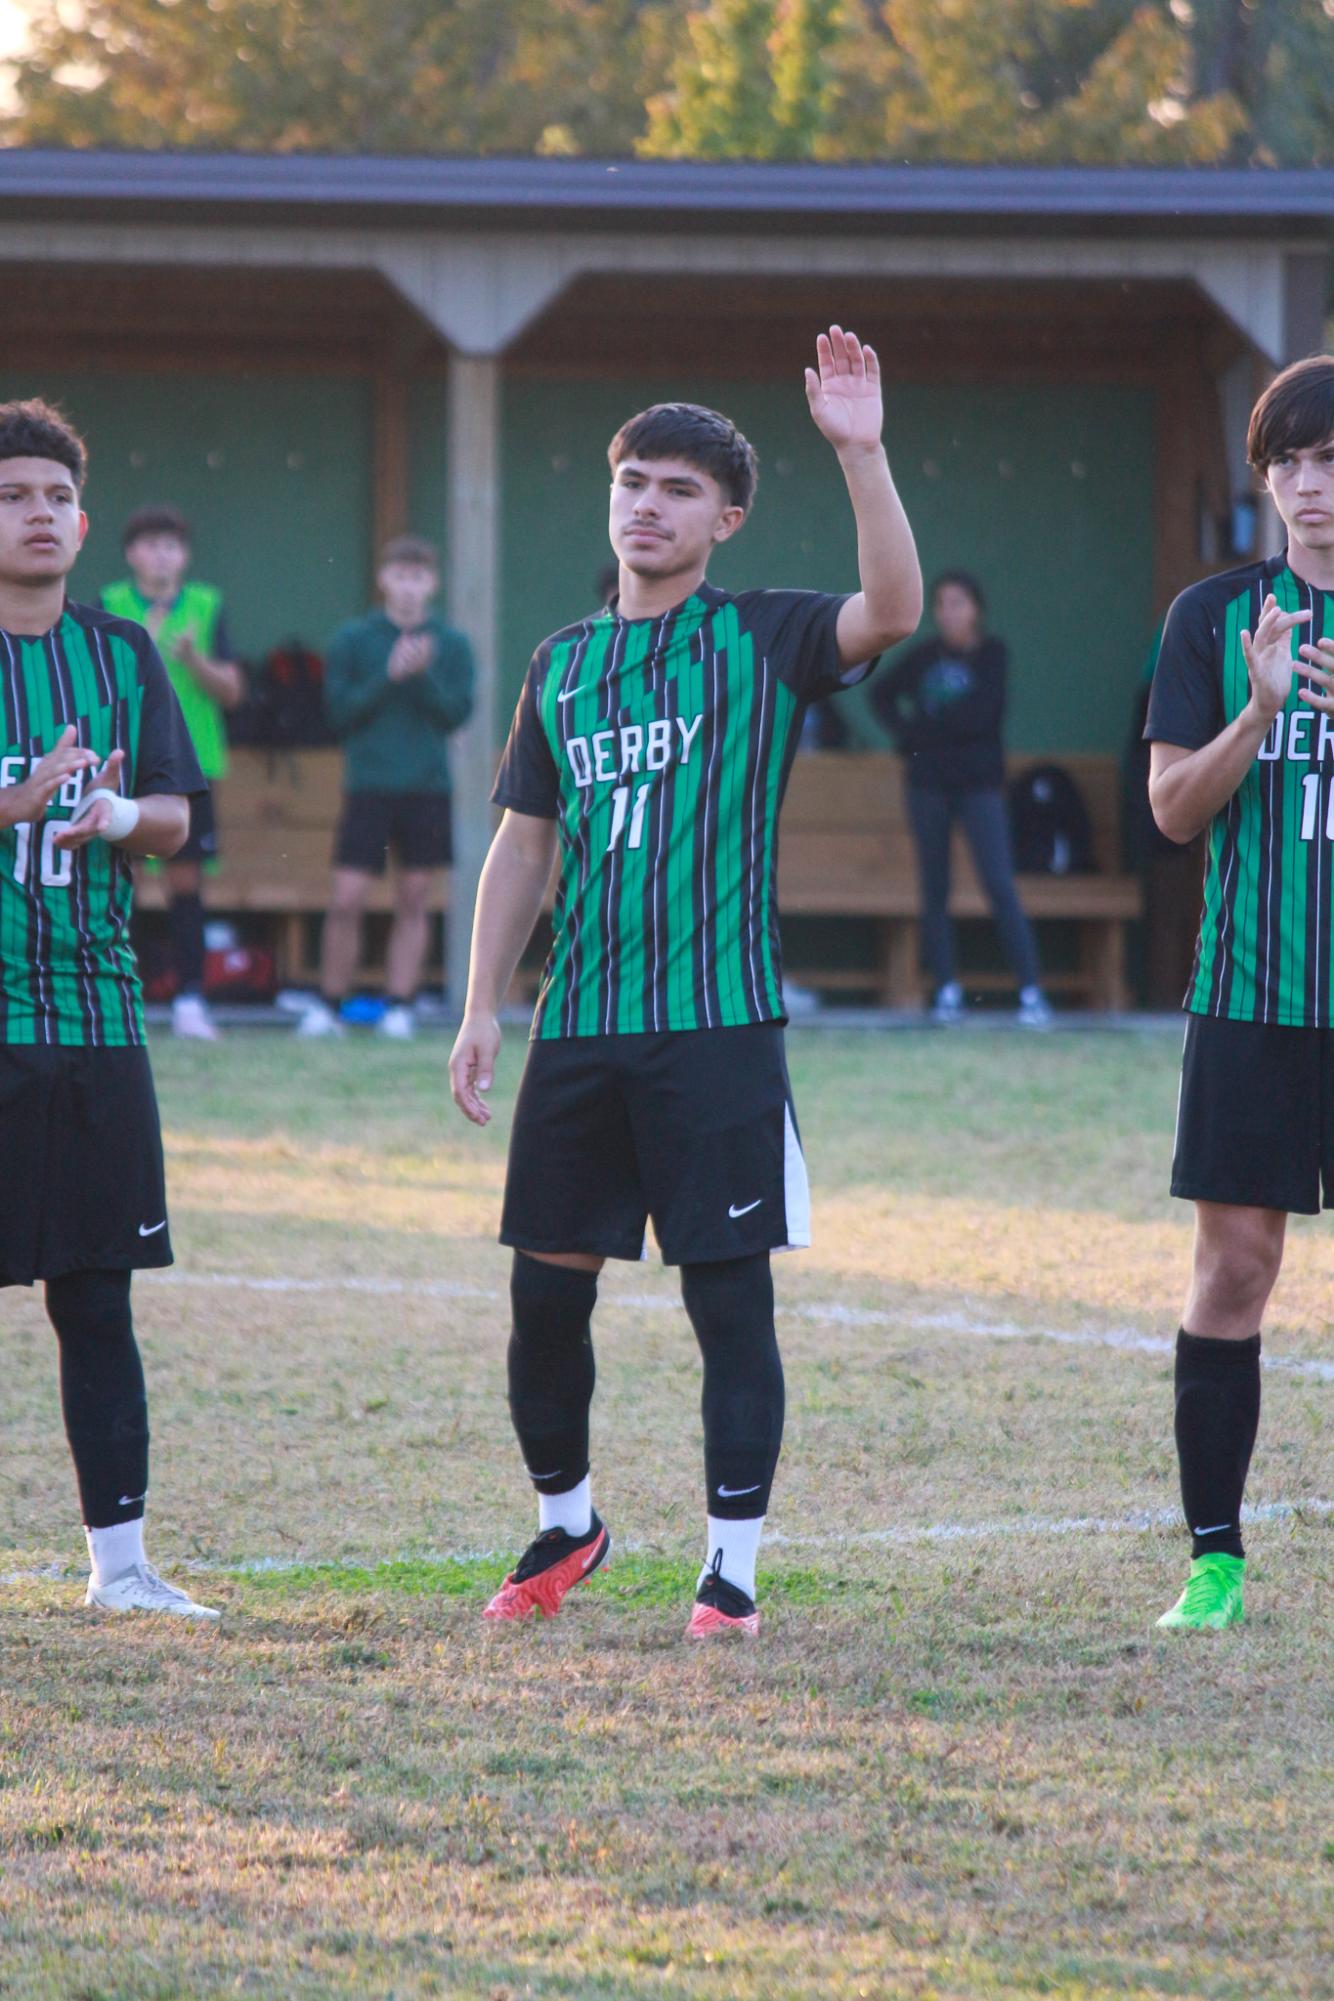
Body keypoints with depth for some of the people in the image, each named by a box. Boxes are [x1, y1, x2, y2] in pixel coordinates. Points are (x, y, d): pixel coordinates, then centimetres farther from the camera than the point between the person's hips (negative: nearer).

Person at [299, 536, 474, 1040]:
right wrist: (389, 676, -14)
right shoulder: (352, 639, 2)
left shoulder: (451, 645, 5)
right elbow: (339, 710, -3)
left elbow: (456, 713, -1)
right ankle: (329, 1006, 6)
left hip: (427, 788, 1)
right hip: (368, 785, -1)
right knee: (346, 900, -6)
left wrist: (423, 675, -15)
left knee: (414, 900, 4)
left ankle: (399, 1008, 10)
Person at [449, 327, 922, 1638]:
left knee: (729, 1297, -3)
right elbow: (522, 846, 17)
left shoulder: (764, 638, 1)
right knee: (546, 1289, 7)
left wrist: (861, 454, -28)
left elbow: (892, 611, -19)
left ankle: (731, 1568, 4)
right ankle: (565, 1524, 28)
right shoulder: (563, 664, 14)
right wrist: (482, 1011, 10)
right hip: (578, 1028, 4)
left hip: (719, 1026, -4)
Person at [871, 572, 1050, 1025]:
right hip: (929, 783, 4)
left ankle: (1031, 992, -14)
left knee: (1000, 886, -12)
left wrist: (923, 728, -7)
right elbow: (882, 694, 22)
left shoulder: (992, 654, -2)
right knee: (934, 890, 4)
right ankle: (946, 991, 9)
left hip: (979, 783, -4)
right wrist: (903, 731, 4)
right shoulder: (924, 657, 8)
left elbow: (983, 714, -13)